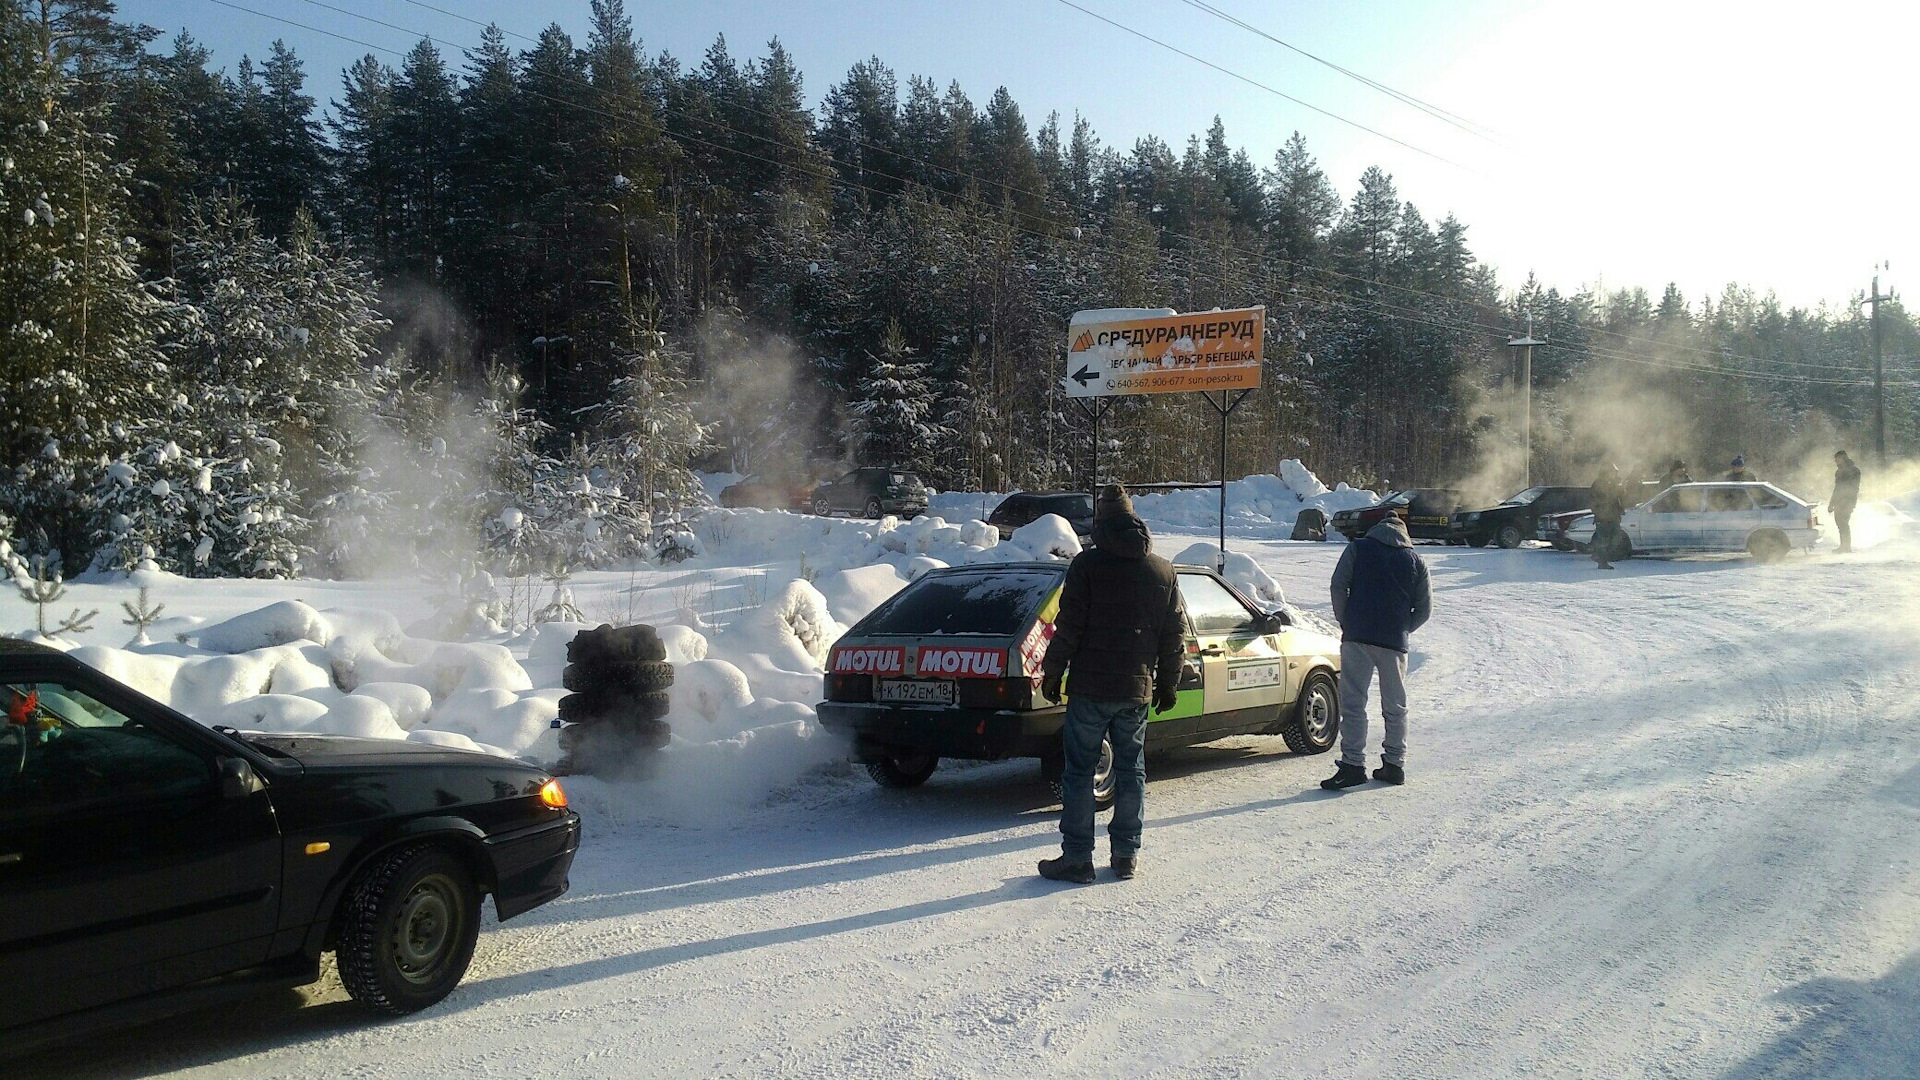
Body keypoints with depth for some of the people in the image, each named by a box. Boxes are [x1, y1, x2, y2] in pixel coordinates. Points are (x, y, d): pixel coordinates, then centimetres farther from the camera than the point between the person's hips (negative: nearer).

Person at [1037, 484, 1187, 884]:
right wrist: (1167, 684, 18)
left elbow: (1069, 627, -10)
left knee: (1079, 772, 3)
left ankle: (1077, 858, 4)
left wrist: (1051, 672, -1)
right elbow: (1175, 635, 10)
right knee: (1130, 771, 13)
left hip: (1089, 688, -4)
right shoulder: (1163, 571, 7)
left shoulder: (1087, 565, -7)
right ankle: (1126, 855, 17)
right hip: (1137, 688, 4)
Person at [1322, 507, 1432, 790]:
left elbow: (1338, 586, -3)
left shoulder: (1358, 548, 4)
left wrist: (1345, 622, 7)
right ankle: (1394, 764, 18)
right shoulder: (1415, 561, 11)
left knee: (1353, 702, -4)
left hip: (1358, 638, -3)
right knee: (1395, 706, 14)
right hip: (1395, 642, 3)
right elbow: (1425, 607, 9)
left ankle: (1353, 765, -12)